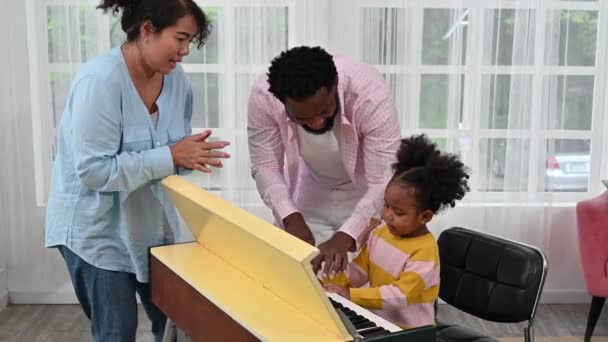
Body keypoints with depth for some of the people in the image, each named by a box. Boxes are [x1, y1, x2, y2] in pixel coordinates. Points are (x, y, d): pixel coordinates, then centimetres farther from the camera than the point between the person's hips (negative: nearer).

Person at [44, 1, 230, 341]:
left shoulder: (177, 78, -4)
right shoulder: (99, 81, -24)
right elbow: (94, 170, -27)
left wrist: (192, 154, -17)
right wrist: (171, 156, -29)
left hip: (152, 222, 6)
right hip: (97, 229, -6)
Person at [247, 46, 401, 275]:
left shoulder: (370, 93, -34)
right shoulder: (263, 95, -27)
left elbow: (385, 181, -33)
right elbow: (265, 166, -15)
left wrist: (345, 237, -45)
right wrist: (290, 217, -31)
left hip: (367, 194, -2)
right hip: (311, 192, 2)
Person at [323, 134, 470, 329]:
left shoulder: (424, 252, -20)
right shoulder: (381, 233, 1)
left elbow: (400, 296, -24)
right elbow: (359, 269, 7)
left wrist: (351, 295, -25)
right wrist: (329, 284, -8)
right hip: (377, 320, 6)